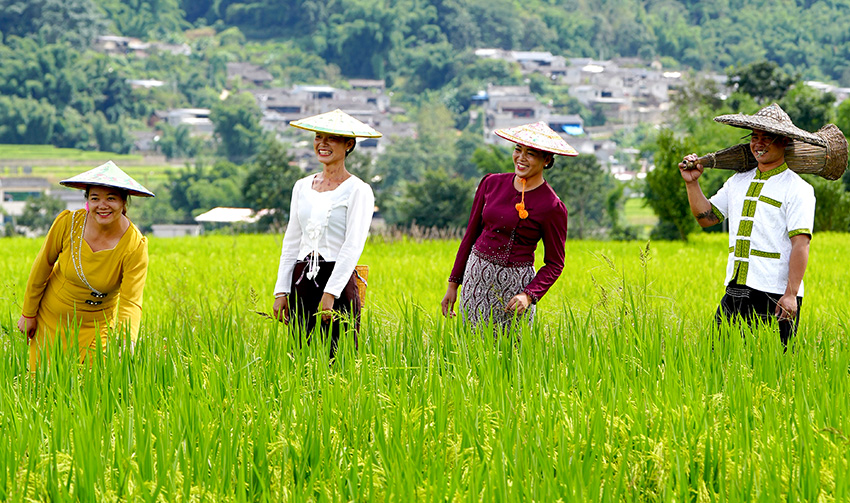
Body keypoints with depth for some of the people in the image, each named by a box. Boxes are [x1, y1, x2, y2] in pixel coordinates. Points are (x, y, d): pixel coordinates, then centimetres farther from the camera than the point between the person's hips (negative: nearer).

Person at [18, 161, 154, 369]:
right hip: (52, 316, 1)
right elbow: (42, 266, -6)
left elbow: (131, 303, -29)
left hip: (95, 324, -1)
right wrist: (28, 314, 3)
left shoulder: (135, 246, -23)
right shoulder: (68, 223, -20)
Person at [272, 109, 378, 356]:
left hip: (338, 282, -5)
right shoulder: (302, 187, 14)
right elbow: (291, 242, 16)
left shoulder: (358, 190, -4)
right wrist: (281, 290, 8)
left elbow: (353, 246, -10)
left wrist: (330, 293, -18)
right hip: (302, 281, 5)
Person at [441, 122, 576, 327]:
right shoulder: (492, 184, 3)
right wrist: (453, 283, 10)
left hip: (514, 284, -4)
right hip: (476, 276, 4)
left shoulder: (552, 207, -9)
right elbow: (471, 233, 11)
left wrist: (529, 295, -19)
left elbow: (554, 264, -4)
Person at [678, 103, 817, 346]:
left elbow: (800, 244, -12)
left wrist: (791, 295, -19)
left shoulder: (797, 188, -4)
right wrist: (692, 183, 8)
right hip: (735, 292, 6)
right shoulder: (738, 182, 17)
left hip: (774, 298, -6)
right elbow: (707, 217, 23)